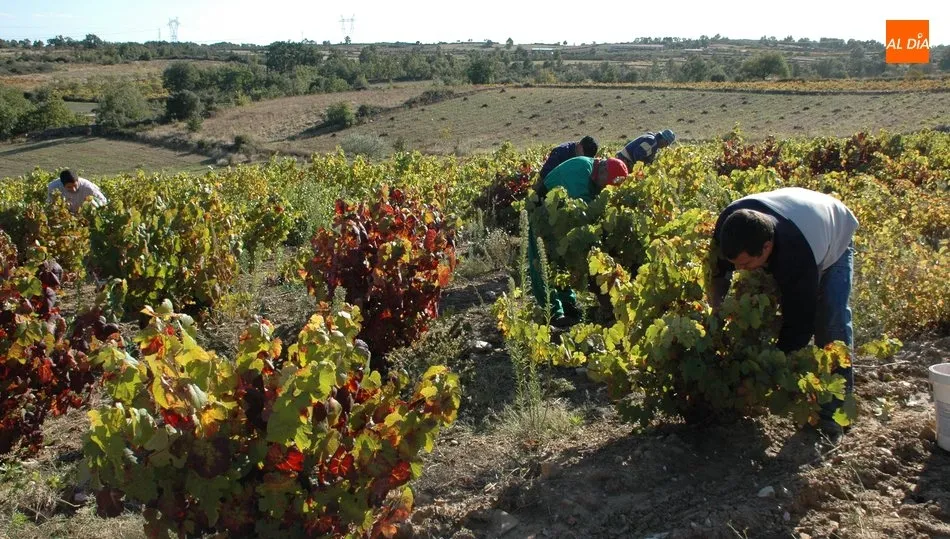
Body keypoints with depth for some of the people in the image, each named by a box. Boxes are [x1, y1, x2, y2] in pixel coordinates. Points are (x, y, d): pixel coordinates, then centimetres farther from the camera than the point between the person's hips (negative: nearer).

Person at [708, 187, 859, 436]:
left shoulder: (799, 258, -49)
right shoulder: (732, 222, -36)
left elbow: (799, 324, -40)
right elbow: (718, 269, -14)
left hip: (834, 240, -5)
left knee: (831, 317, -22)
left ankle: (834, 407, -15)